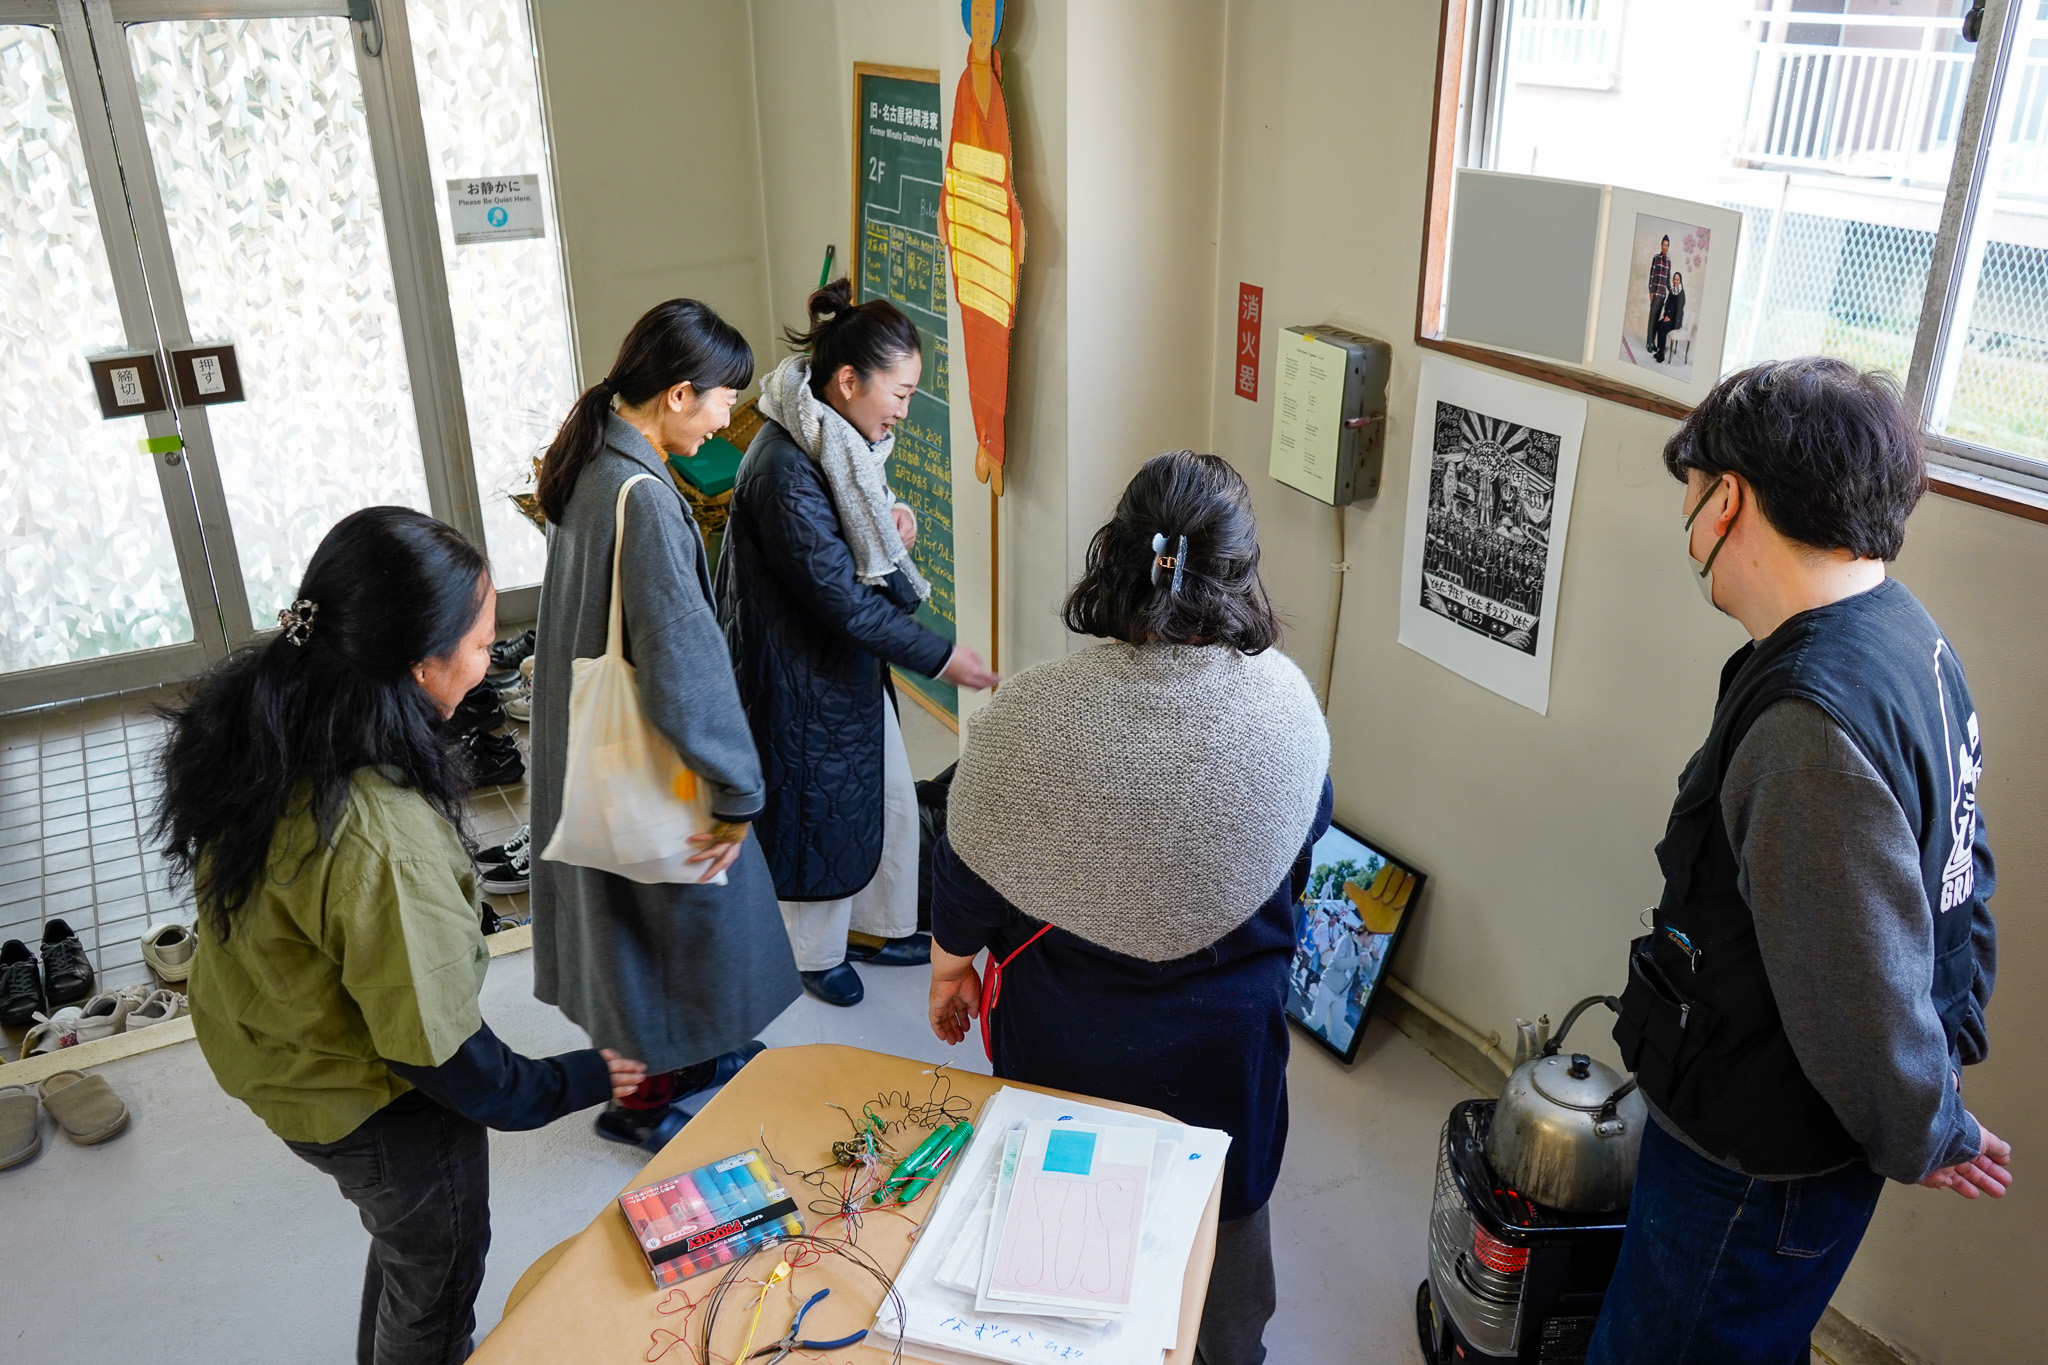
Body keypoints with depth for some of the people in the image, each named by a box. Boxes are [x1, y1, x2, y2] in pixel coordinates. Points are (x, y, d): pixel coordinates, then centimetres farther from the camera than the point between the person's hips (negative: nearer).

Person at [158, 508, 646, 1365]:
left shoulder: (251, 725, -15)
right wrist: (573, 1083, -11)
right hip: (369, 1109, -8)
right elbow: (436, 1051, -28)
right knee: (438, 1273, 22)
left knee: (403, 1242, 33)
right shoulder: (382, 841, -40)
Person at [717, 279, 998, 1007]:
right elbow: (842, 599, -27)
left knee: (890, 798, 20)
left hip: (855, 659, 9)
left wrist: (891, 520, -6)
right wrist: (940, 656, -21)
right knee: (822, 815, 11)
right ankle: (817, 955, 35)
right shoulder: (785, 469, -30)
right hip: (804, 673, -9)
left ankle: (885, 927, 41)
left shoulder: (839, 439, -1)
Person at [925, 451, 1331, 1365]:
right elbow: (1303, 850, -3)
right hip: (1228, 1027, 2)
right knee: (1225, 1207, 27)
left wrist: (951, 965, 7)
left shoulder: (1031, 713, -27)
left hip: (1065, 1027, -1)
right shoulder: (1288, 704, -20)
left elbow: (969, 872, -13)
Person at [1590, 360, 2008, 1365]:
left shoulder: (1813, 726, -34)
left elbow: (1866, 999, -29)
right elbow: (1960, 875, 10)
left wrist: (1930, 1137, -9)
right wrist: (1952, 1047, 16)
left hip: (1756, 1168, -9)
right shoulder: (1907, 635, 0)